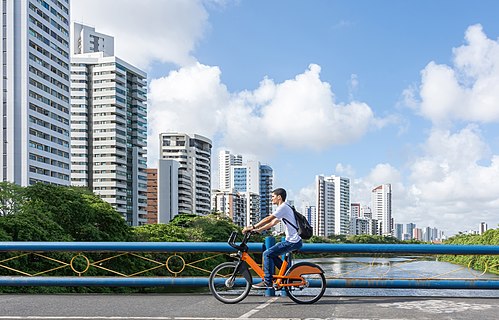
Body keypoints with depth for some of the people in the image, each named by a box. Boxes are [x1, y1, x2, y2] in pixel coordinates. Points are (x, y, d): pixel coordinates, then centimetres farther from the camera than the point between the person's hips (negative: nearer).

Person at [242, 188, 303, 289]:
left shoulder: (283, 207, -11)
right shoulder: (283, 208, 20)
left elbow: (268, 219, -19)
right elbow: (272, 223, 20)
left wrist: (253, 227, -18)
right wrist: (258, 230, 15)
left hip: (293, 242, -10)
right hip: (294, 240, 10)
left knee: (267, 254, -11)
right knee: (272, 254, 19)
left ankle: (267, 282, -7)